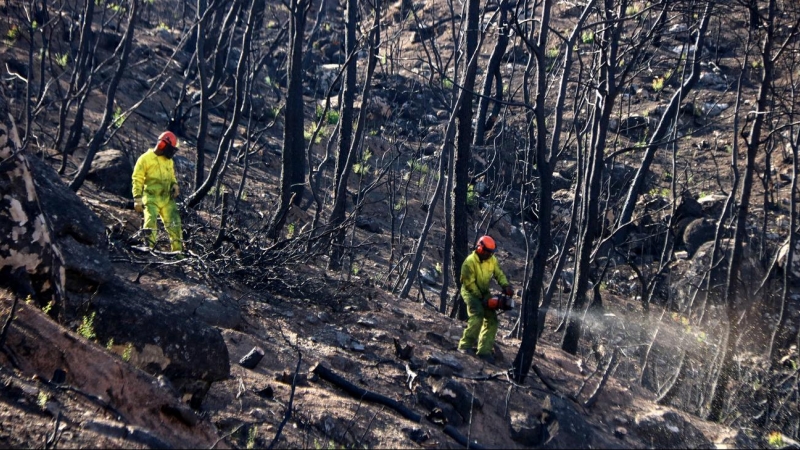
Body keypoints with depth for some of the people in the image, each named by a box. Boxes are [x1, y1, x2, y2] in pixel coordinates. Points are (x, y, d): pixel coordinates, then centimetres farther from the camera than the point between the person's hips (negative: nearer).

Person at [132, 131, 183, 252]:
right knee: (151, 223, -15)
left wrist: (175, 186, 5)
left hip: (167, 198, 6)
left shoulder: (169, 161, 14)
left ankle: (178, 249, 7)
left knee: (174, 223, 2)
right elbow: (137, 180, -6)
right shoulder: (145, 159, -6)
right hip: (151, 199, -5)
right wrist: (137, 199, -12)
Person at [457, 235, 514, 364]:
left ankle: (484, 350, -2)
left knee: (491, 319, -2)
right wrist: (480, 297, -21)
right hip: (470, 292, -7)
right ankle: (465, 346, -28)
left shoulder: (492, 260, -1)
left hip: (484, 292, 7)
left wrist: (506, 286, -19)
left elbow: (499, 274, 1)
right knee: (477, 315, -29)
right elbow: (469, 283, -21)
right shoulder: (470, 262, -22)